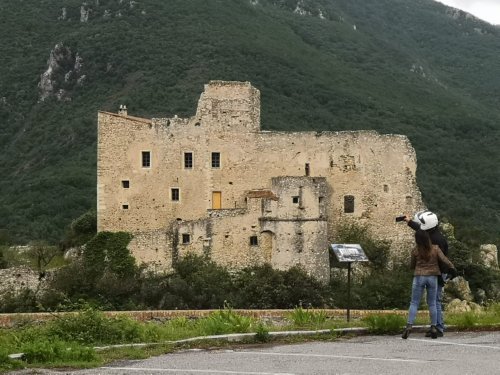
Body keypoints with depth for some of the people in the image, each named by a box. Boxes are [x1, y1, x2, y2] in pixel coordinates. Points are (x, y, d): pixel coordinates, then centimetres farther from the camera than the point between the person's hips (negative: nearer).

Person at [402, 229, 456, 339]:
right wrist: (452, 267, 12)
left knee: (414, 303, 2)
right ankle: (433, 328, 3)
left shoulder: (415, 251, -6)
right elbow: (444, 260, -7)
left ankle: (409, 326, -12)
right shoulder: (435, 249, -5)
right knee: (432, 303, 9)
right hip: (432, 277, 1)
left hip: (419, 277, -1)